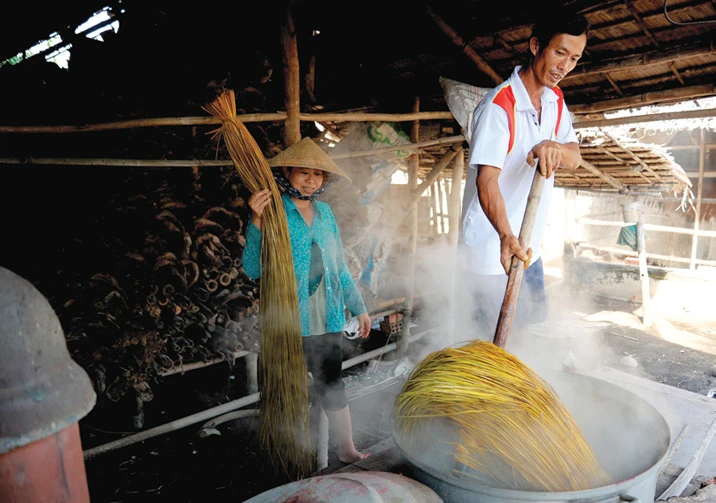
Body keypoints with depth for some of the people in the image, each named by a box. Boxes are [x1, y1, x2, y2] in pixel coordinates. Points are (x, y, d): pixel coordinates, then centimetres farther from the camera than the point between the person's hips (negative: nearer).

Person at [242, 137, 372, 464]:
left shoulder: (324, 212, 9)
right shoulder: (271, 211, -7)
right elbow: (253, 270, -16)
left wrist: (358, 307, 16)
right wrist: (257, 221, -26)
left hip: (329, 318, 5)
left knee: (331, 384, 14)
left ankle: (347, 449, 31)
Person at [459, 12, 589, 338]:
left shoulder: (556, 101, 8)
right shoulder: (499, 104, -18)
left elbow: (575, 159, -3)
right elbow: (486, 180, -28)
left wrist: (554, 148, -28)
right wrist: (506, 236, -43)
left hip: (529, 247, 8)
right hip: (491, 248, -8)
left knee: (535, 331, 20)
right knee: (493, 337, 0)